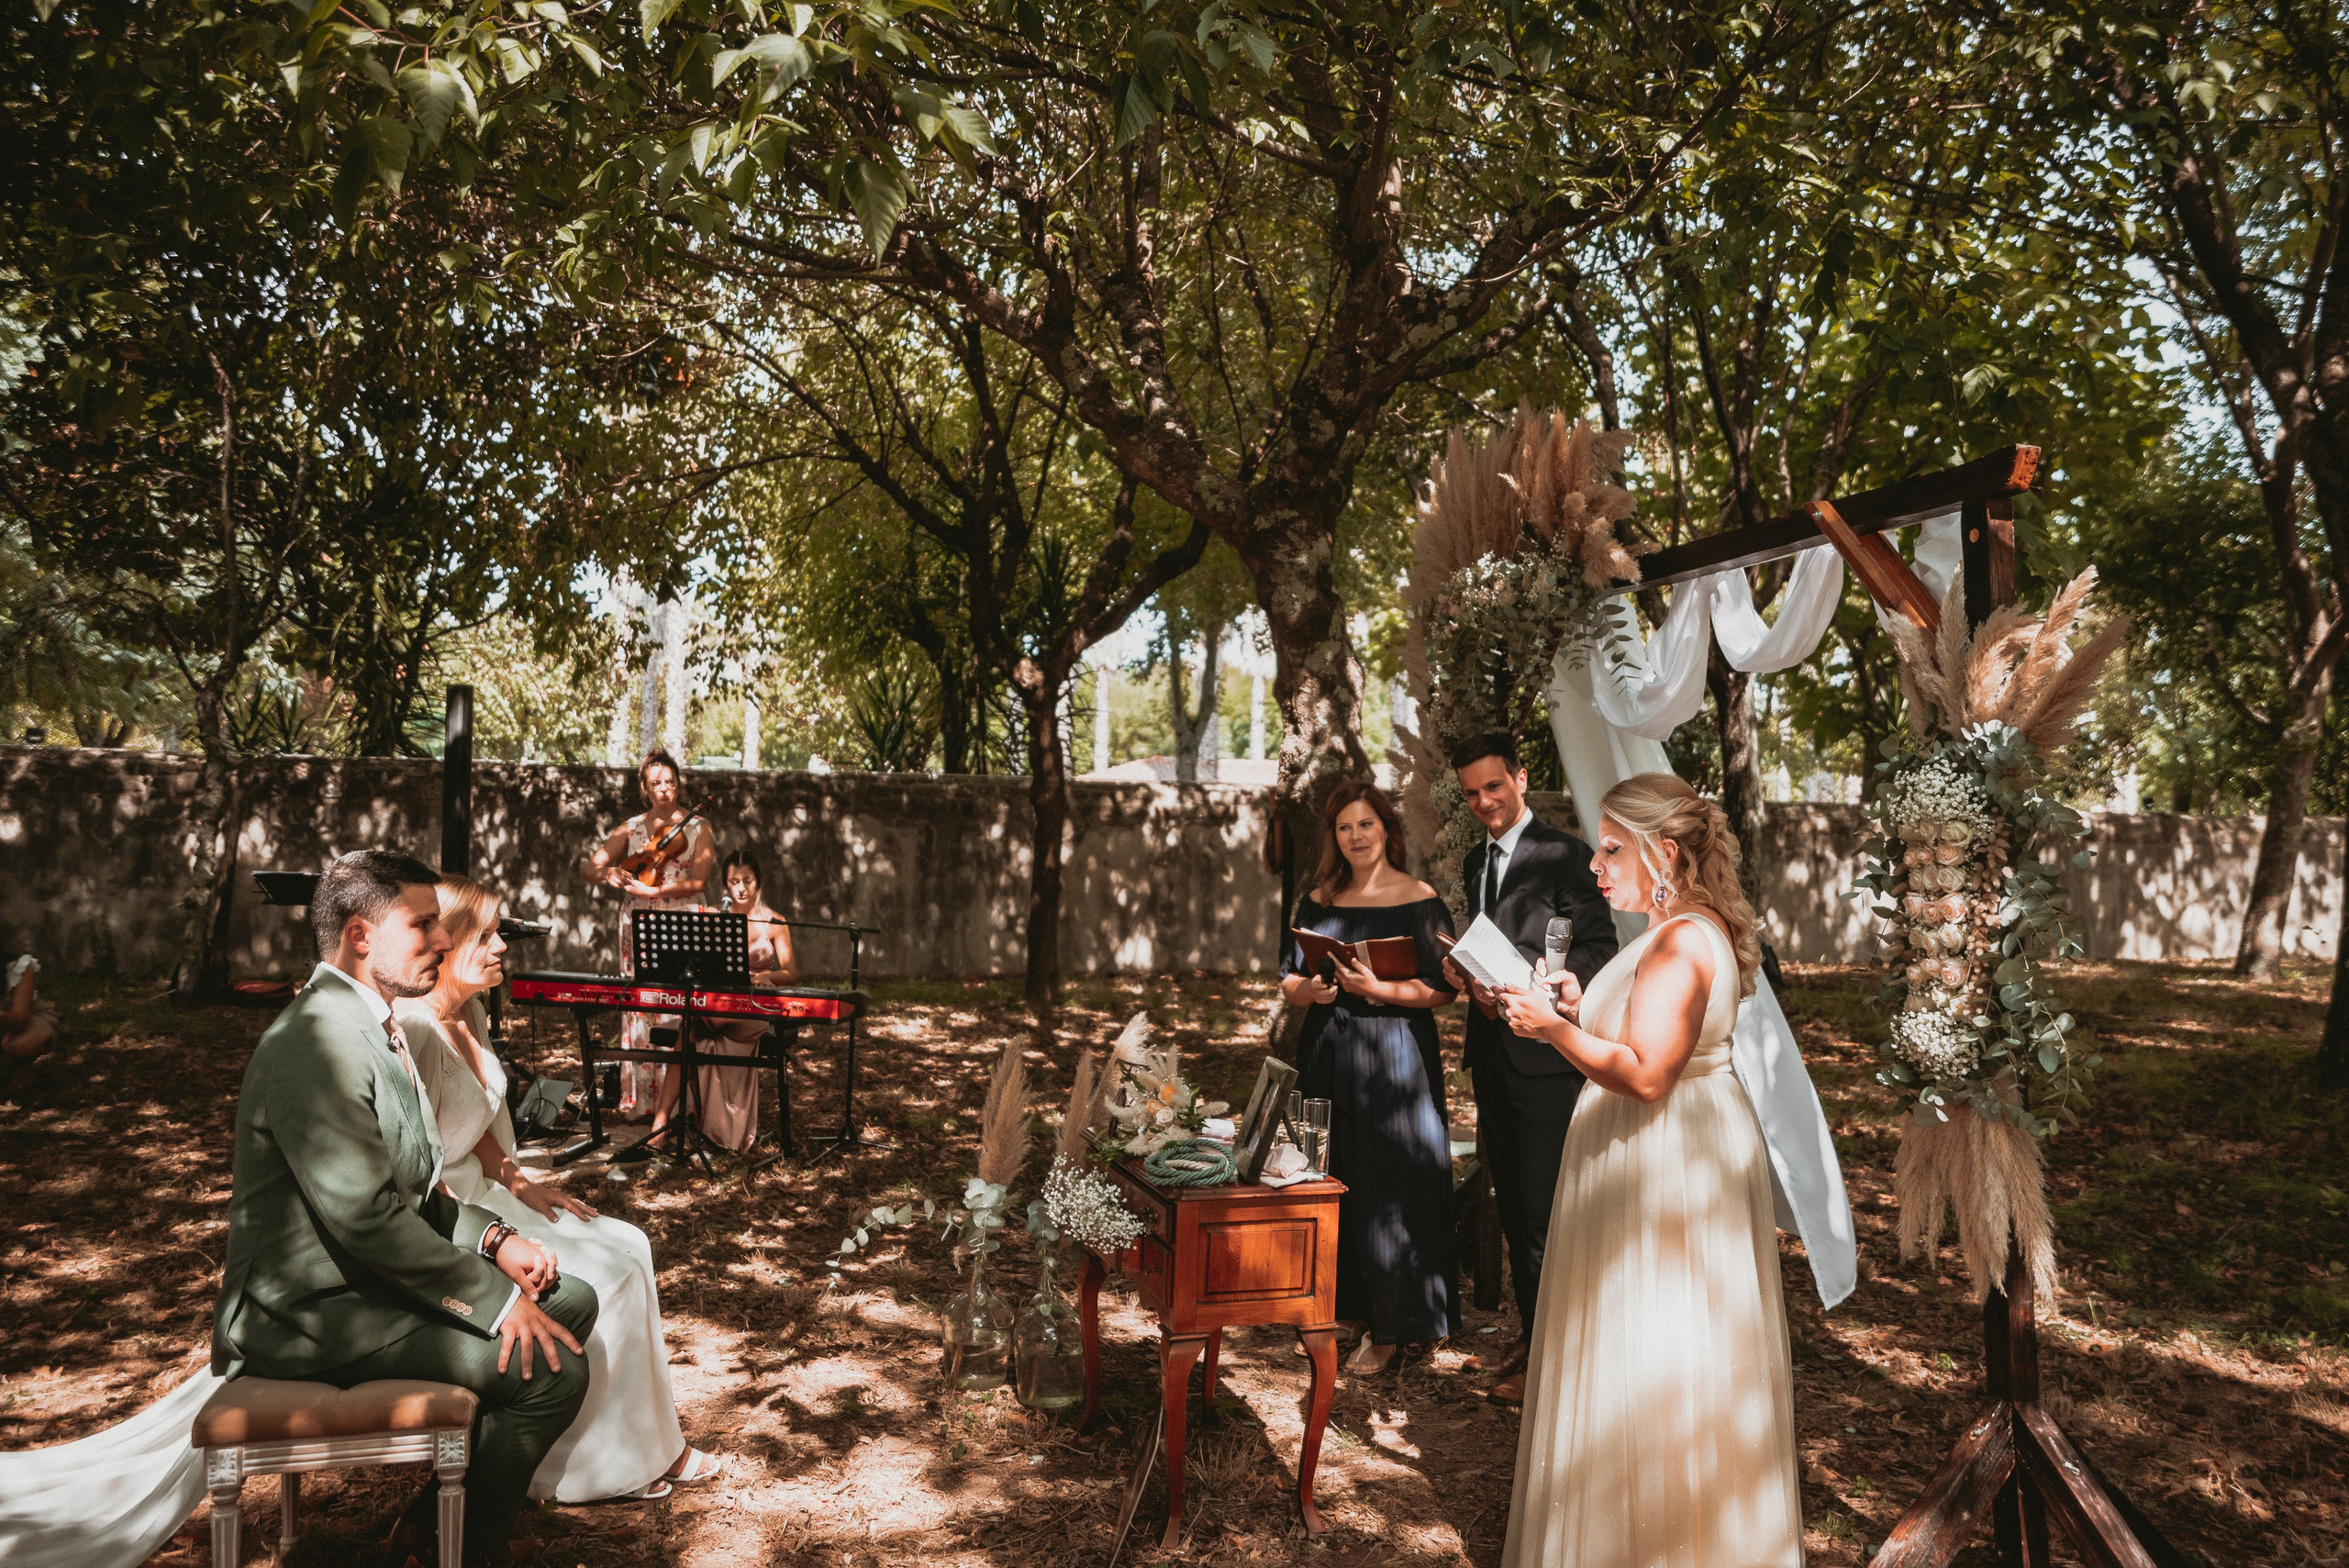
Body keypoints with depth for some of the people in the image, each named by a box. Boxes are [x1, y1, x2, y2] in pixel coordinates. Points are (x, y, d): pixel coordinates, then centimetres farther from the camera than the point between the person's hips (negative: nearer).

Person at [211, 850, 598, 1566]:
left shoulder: (372, 1026, 13)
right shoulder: (318, 1039, -22)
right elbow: (364, 1214, -28)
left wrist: (491, 1239, 2)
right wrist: (495, 1298, -23)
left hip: (372, 1278, 11)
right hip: (312, 1311, -11)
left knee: (572, 1302, 9)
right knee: (550, 1367, -20)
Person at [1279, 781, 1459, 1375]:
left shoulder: (1420, 901, -5)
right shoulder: (1318, 902, 10)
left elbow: (1442, 990, -10)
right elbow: (1288, 978, 12)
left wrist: (1378, 988, -22)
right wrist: (1308, 991, -10)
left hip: (1393, 1056, -5)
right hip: (1326, 1056, 5)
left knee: (1388, 1187, -1)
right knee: (1333, 1184, 9)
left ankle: (1387, 1329, 9)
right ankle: (1341, 1307, 22)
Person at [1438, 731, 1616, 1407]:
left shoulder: (1564, 855, -9)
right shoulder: (1474, 861, 16)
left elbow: (1598, 947, -13)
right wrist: (1461, 968, -1)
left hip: (1543, 1053, -8)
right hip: (1492, 1054, 8)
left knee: (1544, 1212, -2)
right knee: (1511, 1207, 15)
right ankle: (1528, 1337, 27)